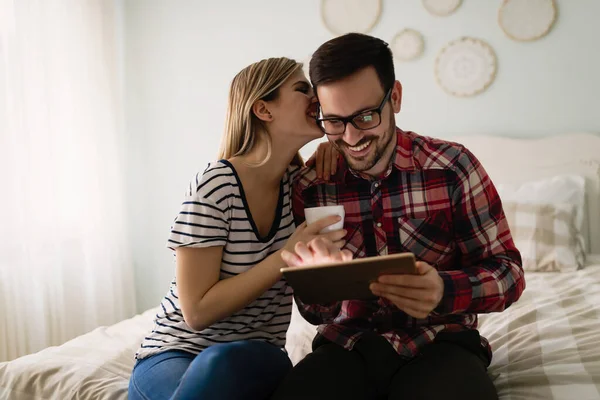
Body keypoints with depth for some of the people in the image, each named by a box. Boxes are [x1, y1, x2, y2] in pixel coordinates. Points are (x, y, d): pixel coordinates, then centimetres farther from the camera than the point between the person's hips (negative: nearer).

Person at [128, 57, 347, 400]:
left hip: (255, 358, 2)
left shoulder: (298, 182, 1)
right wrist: (286, 257, -24)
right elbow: (197, 312, -16)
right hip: (178, 353, -2)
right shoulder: (215, 186, -16)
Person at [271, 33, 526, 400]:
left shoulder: (452, 166, -7)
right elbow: (315, 311, 3)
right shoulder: (310, 188, -3)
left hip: (439, 344, -1)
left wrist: (444, 291, -27)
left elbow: (508, 270, -5)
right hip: (347, 347, 1)